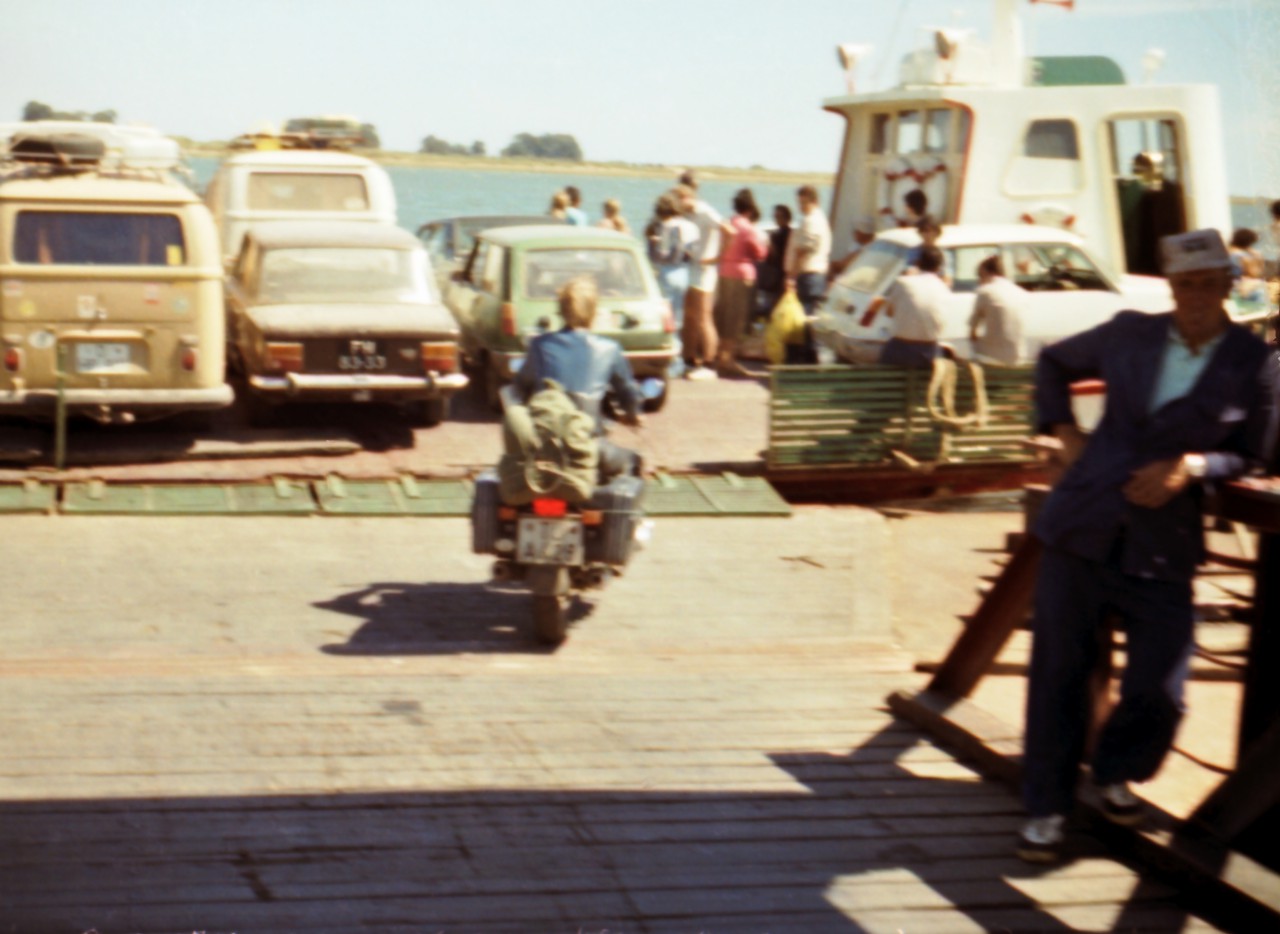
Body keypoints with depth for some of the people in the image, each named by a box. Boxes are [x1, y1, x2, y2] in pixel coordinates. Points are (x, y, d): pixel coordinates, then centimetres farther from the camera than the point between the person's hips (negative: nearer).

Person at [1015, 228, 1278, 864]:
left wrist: (1190, 466, -12)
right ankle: (1047, 809, 15)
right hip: (1083, 527, 1)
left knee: (1159, 690, -2)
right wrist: (1062, 431, 8)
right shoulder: (1128, 334, 5)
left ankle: (1116, 773, 29)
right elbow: (1054, 363, 21)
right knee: (1059, 671, 2)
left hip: (1163, 548, -1)